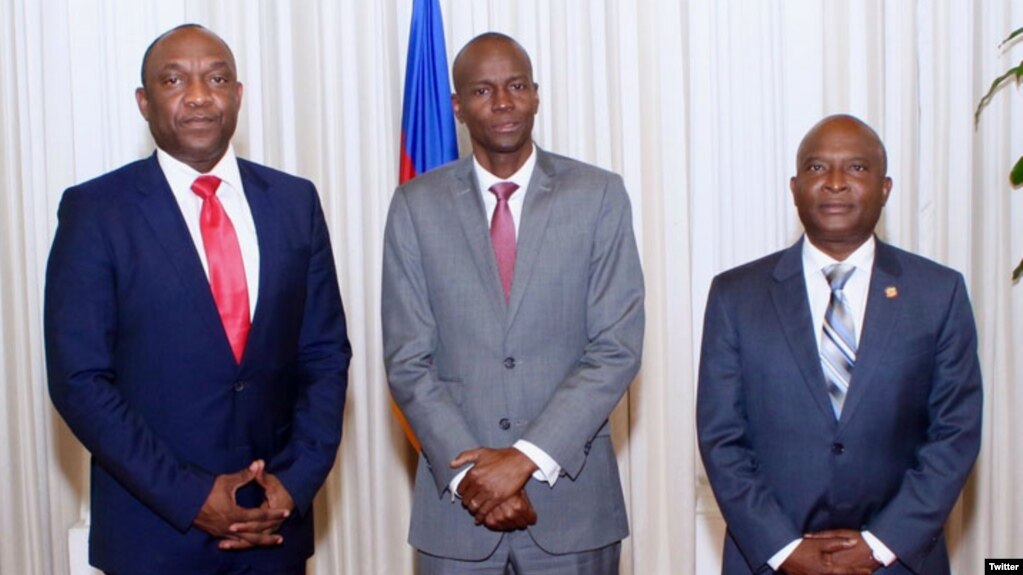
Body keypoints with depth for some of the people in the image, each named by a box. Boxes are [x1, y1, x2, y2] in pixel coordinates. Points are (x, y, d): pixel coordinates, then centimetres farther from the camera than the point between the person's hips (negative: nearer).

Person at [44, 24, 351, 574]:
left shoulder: (294, 201, 3)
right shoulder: (94, 210, -6)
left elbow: (325, 353, 5)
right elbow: (79, 380, -9)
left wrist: (296, 480, -7)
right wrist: (188, 495, -14)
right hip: (154, 530, -3)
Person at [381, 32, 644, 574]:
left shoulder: (599, 195, -2)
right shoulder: (417, 205, 0)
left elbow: (617, 348, -7)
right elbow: (408, 363, -2)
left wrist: (529, 457, -14)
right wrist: (471, 472, -12)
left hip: (571, 492, 0)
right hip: (457, 494, 1)